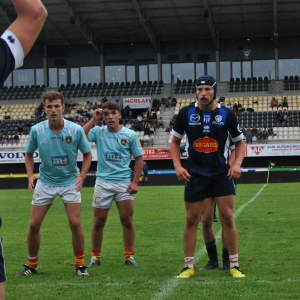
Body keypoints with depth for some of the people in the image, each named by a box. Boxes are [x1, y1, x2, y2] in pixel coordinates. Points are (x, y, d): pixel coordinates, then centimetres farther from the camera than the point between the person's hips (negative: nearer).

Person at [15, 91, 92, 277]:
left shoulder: (76, 130, -14)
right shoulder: (36, 130, -11)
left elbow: (87, 154, 0)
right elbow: (29, 154, 6)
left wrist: (82, 176, -12)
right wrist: (30, 175, -8)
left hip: (70, 182, -1)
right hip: (45, 182, 1)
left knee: (75, 223, -8)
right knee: (34, 224, 0)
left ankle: (80, 264, 9)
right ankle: (32, 265, 18)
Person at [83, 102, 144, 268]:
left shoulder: (130, 135, 0)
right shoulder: (98, 132, 1)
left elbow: (139, 158, 5)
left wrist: (135, 182, -2)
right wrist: (93, 119, -11)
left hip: (124, 183, 0)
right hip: (103, 183, 0)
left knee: (127, 221, -1)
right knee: (98, 222, 5)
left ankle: (129, 256, 8)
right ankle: (95, 257, 15)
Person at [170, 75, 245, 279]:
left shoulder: (226, 114, -3)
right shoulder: (186, 113, -2)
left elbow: (239, 142, 8)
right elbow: (175, 141, 9)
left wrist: (237, 164, -8)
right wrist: (178, 165, -4)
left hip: (222, 174, 0)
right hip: (195, 175, 1)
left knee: (227, 217, -4)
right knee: (192, 220, 3)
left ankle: (234, 265, 6)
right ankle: (189, 267, 12)